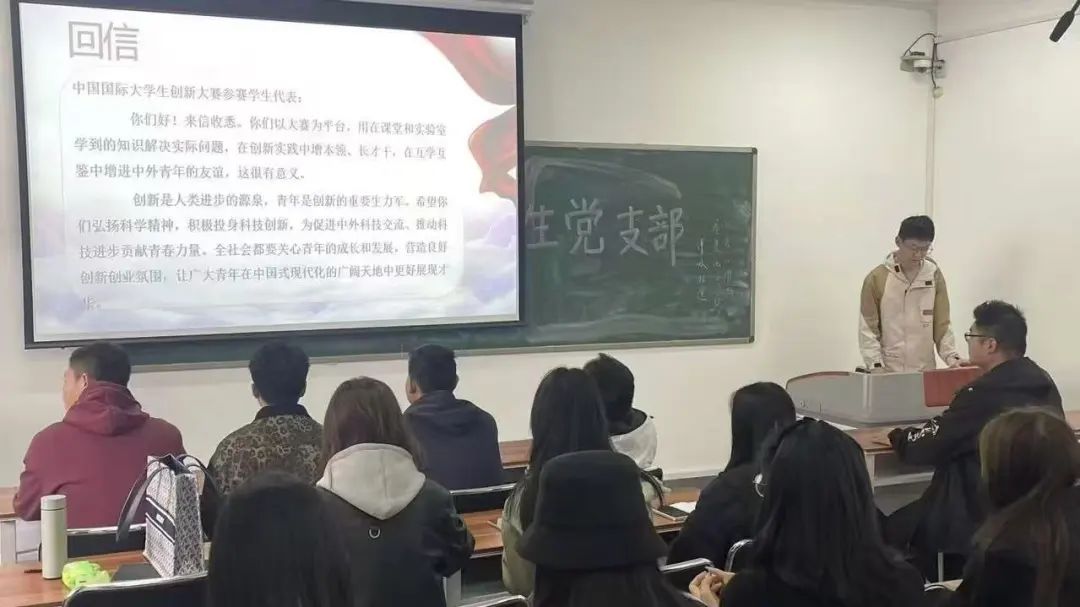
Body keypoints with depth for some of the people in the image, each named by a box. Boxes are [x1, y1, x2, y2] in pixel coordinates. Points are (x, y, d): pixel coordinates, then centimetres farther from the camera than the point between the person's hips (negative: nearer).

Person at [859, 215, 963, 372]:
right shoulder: (876, 278, -3)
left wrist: (952, 357, -6)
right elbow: (868, 329, -3)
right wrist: (876, 365, -13)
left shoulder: (935, 276, 5)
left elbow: (942, 325, 8)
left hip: (925, 371, 2)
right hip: (888, 372, -2)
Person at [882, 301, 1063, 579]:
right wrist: (932, 428, 14)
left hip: (987, 514, -9)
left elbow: (926, 448, -16)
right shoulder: (1042, 382, 4)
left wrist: (897, 436, 4)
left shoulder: (986, 392, -22)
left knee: (895, 529, 6)